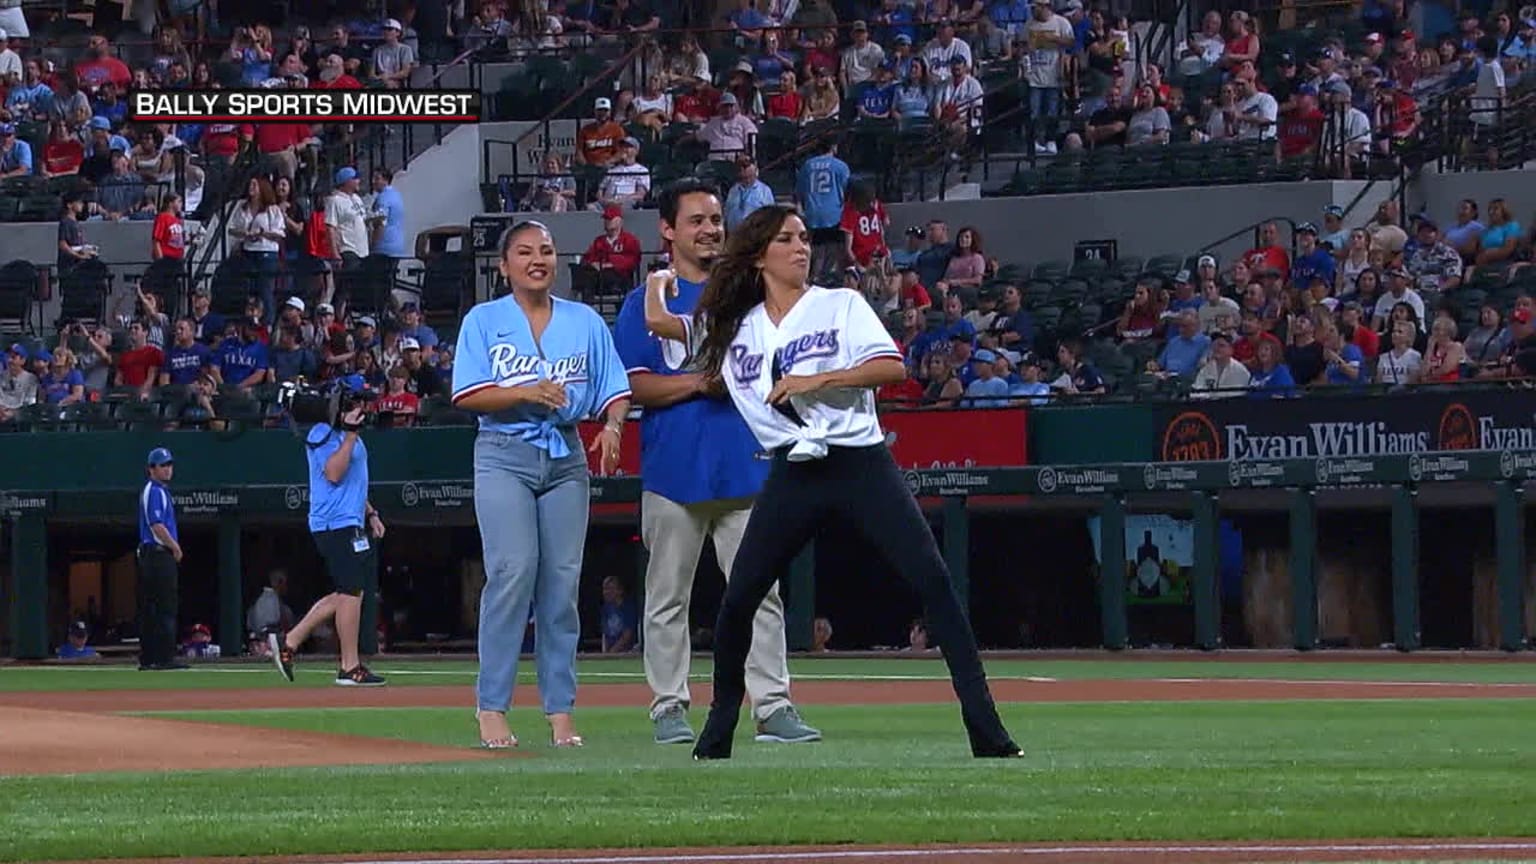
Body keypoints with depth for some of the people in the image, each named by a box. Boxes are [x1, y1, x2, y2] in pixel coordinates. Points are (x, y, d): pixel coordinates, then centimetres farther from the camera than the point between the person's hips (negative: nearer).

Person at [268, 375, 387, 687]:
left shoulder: (345, 433, 20)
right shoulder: (323, 433, -10)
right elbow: (333, 474, -22)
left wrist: (370, 513, 21)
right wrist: (350, 435, -22)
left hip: (351, 522, 10)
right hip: (337, 523, -10)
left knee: (345, 594, 11)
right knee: (351, 591, -9)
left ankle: (289, 641, 13)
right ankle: (350, 667, -6)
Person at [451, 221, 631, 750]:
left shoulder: (585, 322, 14)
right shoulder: (484, 321, 6)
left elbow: (615, 389, 9)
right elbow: (467, 395, -3)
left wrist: (613, 424, -12)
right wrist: (527, 392, -16)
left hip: (566, 457, 3)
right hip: (504, 456, -3)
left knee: (563, 578, -2)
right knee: (513, 570, -16)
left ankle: (560, 709, 1)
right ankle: (491, 707, -13)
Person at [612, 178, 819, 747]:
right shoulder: (646, 302, 5)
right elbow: (634, 385, -4)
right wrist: (700, 381, -16)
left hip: (745, 466, 3)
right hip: (674, 470, -2)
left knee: (761, 593, -2)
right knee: (668, 598, 2)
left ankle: (773, 707, -2)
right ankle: (669, 707, 8)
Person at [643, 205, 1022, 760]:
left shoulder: (840, 305, 6)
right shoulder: (734, 325, 14)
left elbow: (893, 367, -6)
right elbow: (658, 322, 13)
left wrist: (818, 380, -13)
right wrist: (660, 281, 28)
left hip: (860, 465, -2)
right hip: (793, 478, 2)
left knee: (934, 581, -14)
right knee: (737, 600, -5)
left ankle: (985, 729, -16)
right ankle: (719, 729, 14)